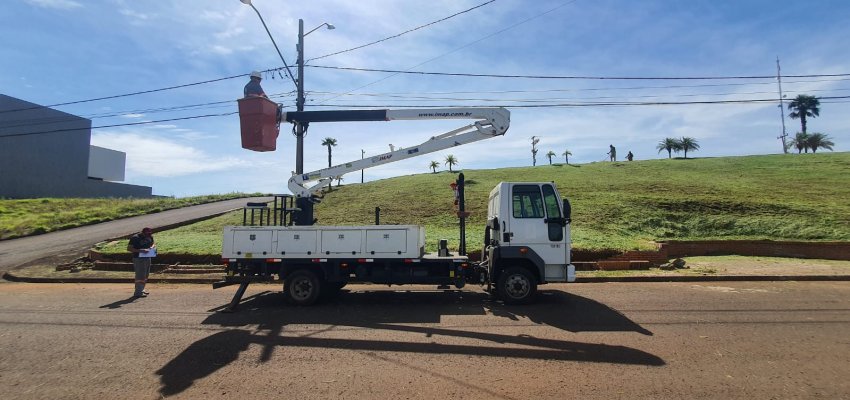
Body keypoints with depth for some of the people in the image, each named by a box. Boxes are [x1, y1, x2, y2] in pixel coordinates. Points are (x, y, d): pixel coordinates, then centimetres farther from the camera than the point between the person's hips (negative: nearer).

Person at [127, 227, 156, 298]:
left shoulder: (150, 237, 7)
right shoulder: (135, 238, -13)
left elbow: (153, 243, 23)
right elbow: (129, 248, -14)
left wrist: (152, 247, -1)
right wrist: (140, 250, -25)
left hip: (147, 258, 7)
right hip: (138, 258, -7)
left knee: (145, 275, 13)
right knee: (140, 275, -9)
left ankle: (141, 290, 25)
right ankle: (138, 292, -5)